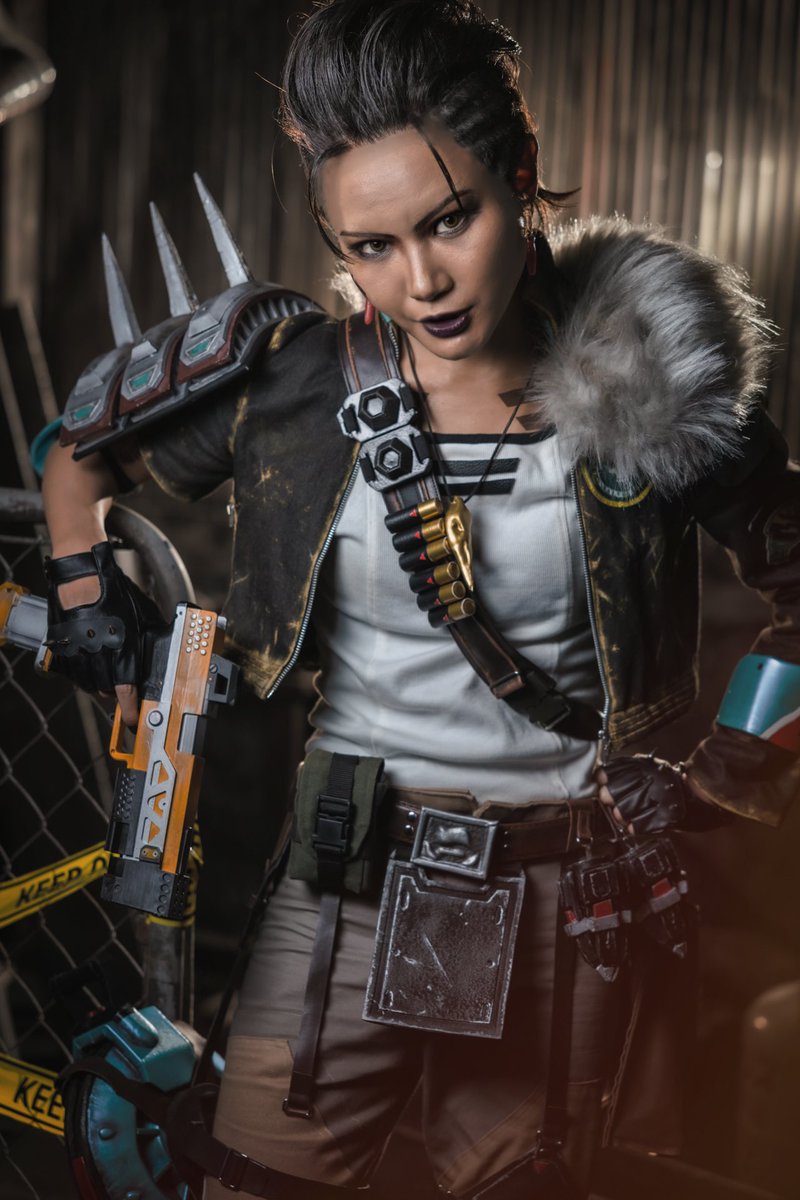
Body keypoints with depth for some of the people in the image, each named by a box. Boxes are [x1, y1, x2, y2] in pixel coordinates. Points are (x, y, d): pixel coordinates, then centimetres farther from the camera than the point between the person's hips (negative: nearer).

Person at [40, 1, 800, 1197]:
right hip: (345, 872, 1)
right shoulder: (300, 380, -6)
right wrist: (98, 622, 1)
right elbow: (80, 458, 10)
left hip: (559, 889, 0)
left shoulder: (649, 387, -8)